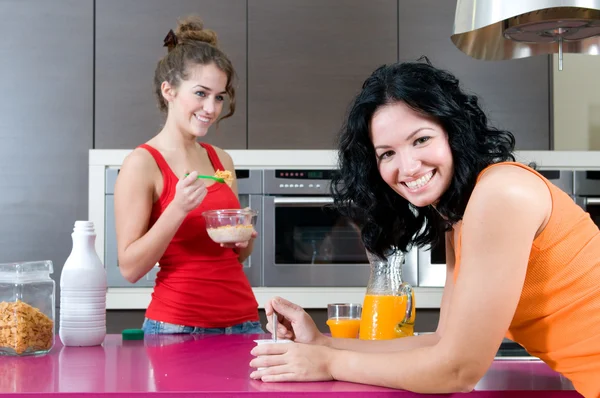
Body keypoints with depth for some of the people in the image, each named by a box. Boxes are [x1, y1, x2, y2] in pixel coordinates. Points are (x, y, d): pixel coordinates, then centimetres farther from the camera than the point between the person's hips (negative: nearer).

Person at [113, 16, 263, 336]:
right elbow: (130, 268, -12)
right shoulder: (142, 163, -9)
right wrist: (178, 208, -21)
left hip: (243, 320, 5)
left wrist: (244, 239, -3)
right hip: (177, 326, -5)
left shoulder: (222, 160, 8)